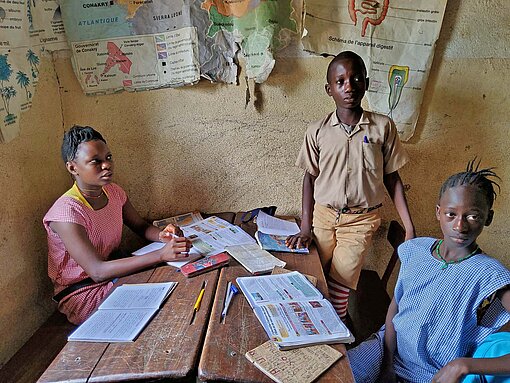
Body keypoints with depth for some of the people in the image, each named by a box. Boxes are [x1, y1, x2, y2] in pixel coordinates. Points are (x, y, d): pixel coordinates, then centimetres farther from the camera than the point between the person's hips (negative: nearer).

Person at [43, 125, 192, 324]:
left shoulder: (114, 192, -3)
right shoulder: (66, 211, -26)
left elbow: (141, 226, 8)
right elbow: (97, 271, -34)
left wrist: (162, 235, -17)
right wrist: (161, 254, -42)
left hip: (113, 271, 7)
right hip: (81, 293, -7)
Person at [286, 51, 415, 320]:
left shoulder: (382, 127, -5)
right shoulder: (318, 131, -4)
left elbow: (392, 178, 1)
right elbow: (310, 177, 2)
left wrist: (409, 227, -2)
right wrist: (305, 228, -2)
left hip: (361, 219, -1)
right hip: (323, 216, 1)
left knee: (341, 280, -7)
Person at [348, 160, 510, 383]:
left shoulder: (490, 276, -20)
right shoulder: (414, 250, -5)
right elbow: (395, 304, 3)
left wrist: (463, 365, -27)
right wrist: (388, 361, -4)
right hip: (389, 349, 4)